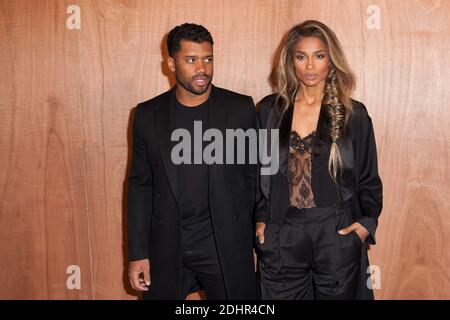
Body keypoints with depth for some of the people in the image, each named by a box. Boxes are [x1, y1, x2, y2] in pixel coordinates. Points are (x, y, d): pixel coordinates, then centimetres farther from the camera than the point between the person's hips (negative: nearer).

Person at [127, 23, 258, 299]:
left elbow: (254, 177, 2)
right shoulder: (148, 114, 2)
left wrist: (256, 243, 2)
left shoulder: (240, 108, -3)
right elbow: (140, 184, 5)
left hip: (226, 246, -1)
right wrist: (138, 253, 3)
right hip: (166, 247, 2)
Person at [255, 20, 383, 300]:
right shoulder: (270, 110, 4)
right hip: (281, 235, 1)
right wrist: (260, 219, 3)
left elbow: (368, 177, 5)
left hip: (338, 235, -1)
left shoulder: (353, 114, 0)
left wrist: (367, 221, -7)